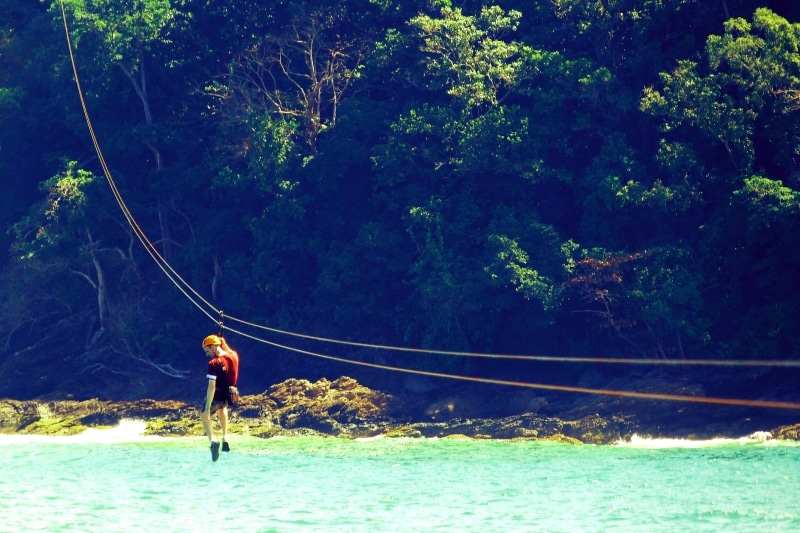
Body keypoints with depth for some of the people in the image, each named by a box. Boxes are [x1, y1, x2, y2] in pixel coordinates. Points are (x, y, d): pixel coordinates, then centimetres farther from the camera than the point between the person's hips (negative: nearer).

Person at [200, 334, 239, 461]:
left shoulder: (214, 363, -24)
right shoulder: (234, 355, -7)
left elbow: (211, 387, -26)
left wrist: (207, 408, -25)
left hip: (217, 395, -6)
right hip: (229, 396, 6)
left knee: (204, 416, 18)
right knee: (222, 406, 39)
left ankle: (212, 440, -9)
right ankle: (225, 438, 36)